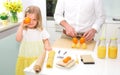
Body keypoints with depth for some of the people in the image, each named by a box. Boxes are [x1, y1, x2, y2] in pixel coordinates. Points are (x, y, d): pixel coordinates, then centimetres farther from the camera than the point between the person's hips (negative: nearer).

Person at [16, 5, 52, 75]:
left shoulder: (41, 30, 0)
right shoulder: (23, 30, -2)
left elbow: (46, 41, 4)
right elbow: (18, 39, -17)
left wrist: (47, 46, -18)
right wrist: (21, 26, -20)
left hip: (39, 57, 0)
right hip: (25, 58, 0)